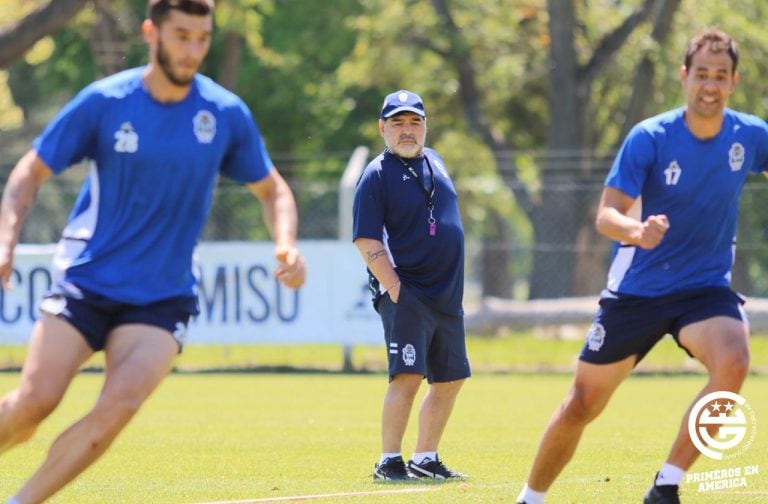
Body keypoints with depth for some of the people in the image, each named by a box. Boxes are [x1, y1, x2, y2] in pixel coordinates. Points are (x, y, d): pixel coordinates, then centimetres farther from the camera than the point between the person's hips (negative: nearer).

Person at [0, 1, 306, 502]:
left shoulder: (227, 114, -2)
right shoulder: (104, 102, -7)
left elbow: (272, 189, 12)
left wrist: (286, 245, -8)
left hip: (164, 297, 1)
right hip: (85, 282, -1)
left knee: (120, 404, -22)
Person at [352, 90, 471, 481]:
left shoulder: (434, 162, 14)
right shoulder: (378, 174, -8)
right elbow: (367, 242, -14)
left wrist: (453, 292, 16)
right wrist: (395, 290, -20)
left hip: (447, 296, 8)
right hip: (406, 292, -8)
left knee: (451, 378, 11)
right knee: (408, 375, -17)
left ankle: (425, 459, 21)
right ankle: (389, 462, -11)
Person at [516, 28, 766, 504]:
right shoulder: (649, 138, -15)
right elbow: (606, 215, -20)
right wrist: (637, 231, -42)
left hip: (707, 288, 1)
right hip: (638, 288, -1)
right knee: (581, 406, 6)